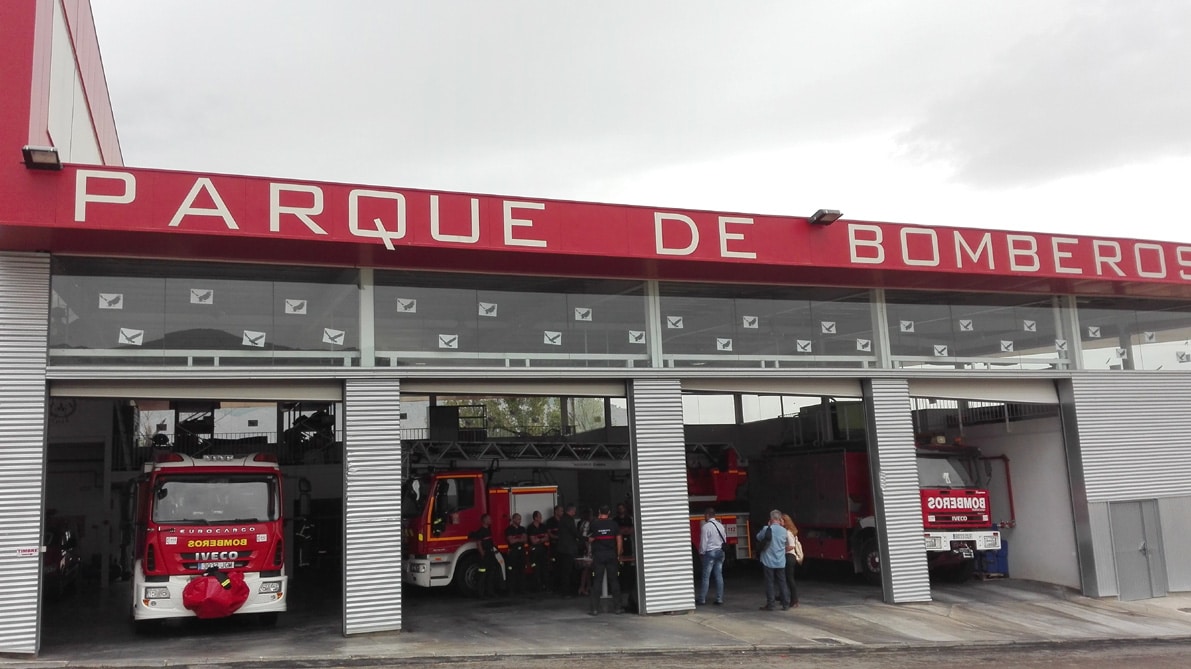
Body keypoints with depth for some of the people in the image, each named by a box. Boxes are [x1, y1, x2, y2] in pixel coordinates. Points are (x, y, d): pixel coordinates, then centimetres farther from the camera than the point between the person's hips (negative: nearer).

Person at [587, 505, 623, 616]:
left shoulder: (594, 524, -3)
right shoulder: (614, 524, 0)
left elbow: (591, 539, 4)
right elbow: (619, 540, -1)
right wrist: (618, 554, 6)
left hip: (598, 555, -1)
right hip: (611, 555, 1)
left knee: (597, 581, 2)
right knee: (614, 580, 6)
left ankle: (595, 608, 1)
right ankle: (617, 607, 7)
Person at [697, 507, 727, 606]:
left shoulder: (706, 527, -12)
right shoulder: (720, 525, 9)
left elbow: (703, 542, -11)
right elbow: (724, 539, 11)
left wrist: (701, 553, 1)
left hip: (710, 552, -6)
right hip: (720, 552, 6)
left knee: (706, 576, -1)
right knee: (719, 575, 7)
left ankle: (702, 599, 2)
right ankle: (719, 598, 6)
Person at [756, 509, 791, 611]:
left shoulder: (767, 529, -15)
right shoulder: (783, 530, -2)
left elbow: (758, 537, 1)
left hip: (769, 561, -3)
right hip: (781, 562, 3)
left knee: (770, 583, 4)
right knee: (782, 582, 12)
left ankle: (770, 604, 5)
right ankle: (786, 604, 14)